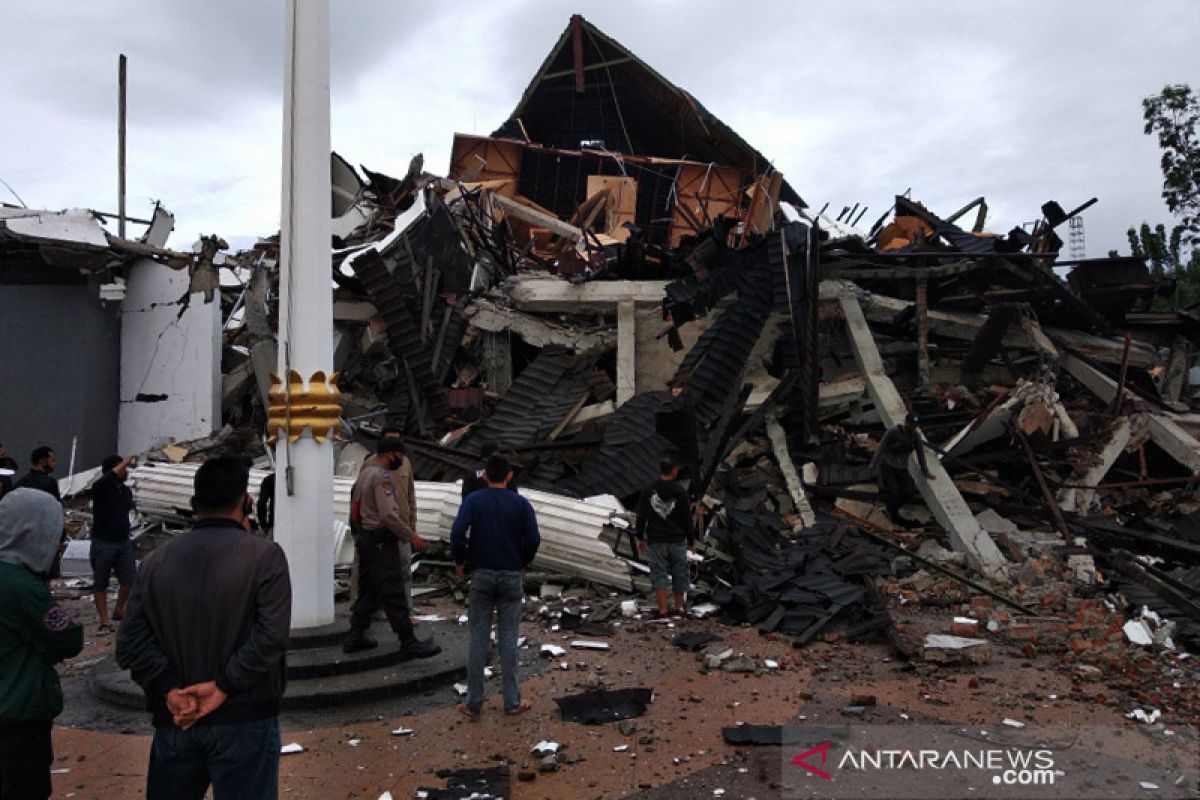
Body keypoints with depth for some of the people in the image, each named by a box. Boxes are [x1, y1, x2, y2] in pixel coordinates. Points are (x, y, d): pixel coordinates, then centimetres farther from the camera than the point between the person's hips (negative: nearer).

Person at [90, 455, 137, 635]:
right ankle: (104, 622, 9)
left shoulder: (126, 491, 9)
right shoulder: (100, 488, -9)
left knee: (130, 580, 1)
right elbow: (108, 478, -33)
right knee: (100, 584, 4)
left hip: (124, 542, 5)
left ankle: (119, 611, 23)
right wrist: (125, 463, -24)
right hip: (103, 543, -5)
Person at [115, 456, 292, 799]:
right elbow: (271, 636, -19)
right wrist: (225, 685, -13)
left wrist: (170, 690, -6)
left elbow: (130, 642, -1)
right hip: (244, 719, -4)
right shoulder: (264, 555, -10)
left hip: (175, 719, 4)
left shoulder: (156, 561, 5)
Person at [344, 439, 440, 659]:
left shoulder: (365, 473, 13)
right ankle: (408, 642, -2)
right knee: (393, 594, -6)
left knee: (368, 591, 16)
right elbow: (388, 515, -23)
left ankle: (355, 637, 20)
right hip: (381, 543, -10)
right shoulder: (382, 477, -17)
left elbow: (355, 506, 18)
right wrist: (409, 535, -14)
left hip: (365, 539, 10)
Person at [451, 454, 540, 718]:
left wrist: (460, 562, 1)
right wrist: (522, 562, 9)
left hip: (481, 576, 0)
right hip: (511, 577, 0)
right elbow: (533, 539, -8)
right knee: (508, 640, 6)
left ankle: (474, 702, 12)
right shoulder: (521, 504, -3)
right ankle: (512, 702, 13)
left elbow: (457, 533, -14)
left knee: (477, 639, 6)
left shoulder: (473, 500, -4)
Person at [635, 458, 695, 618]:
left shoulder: (648, 491, -1)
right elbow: (687, 518, -4)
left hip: (655, 540, 1)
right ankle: (678, 607, 20)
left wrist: (640, 536, 11)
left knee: (659, 573, 2)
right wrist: (691, 539, 5)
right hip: (677, 540, -1)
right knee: (679, 573, 12)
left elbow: (641, 515, 2)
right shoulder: (681, 492, -7)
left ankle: (663, 609, -3)